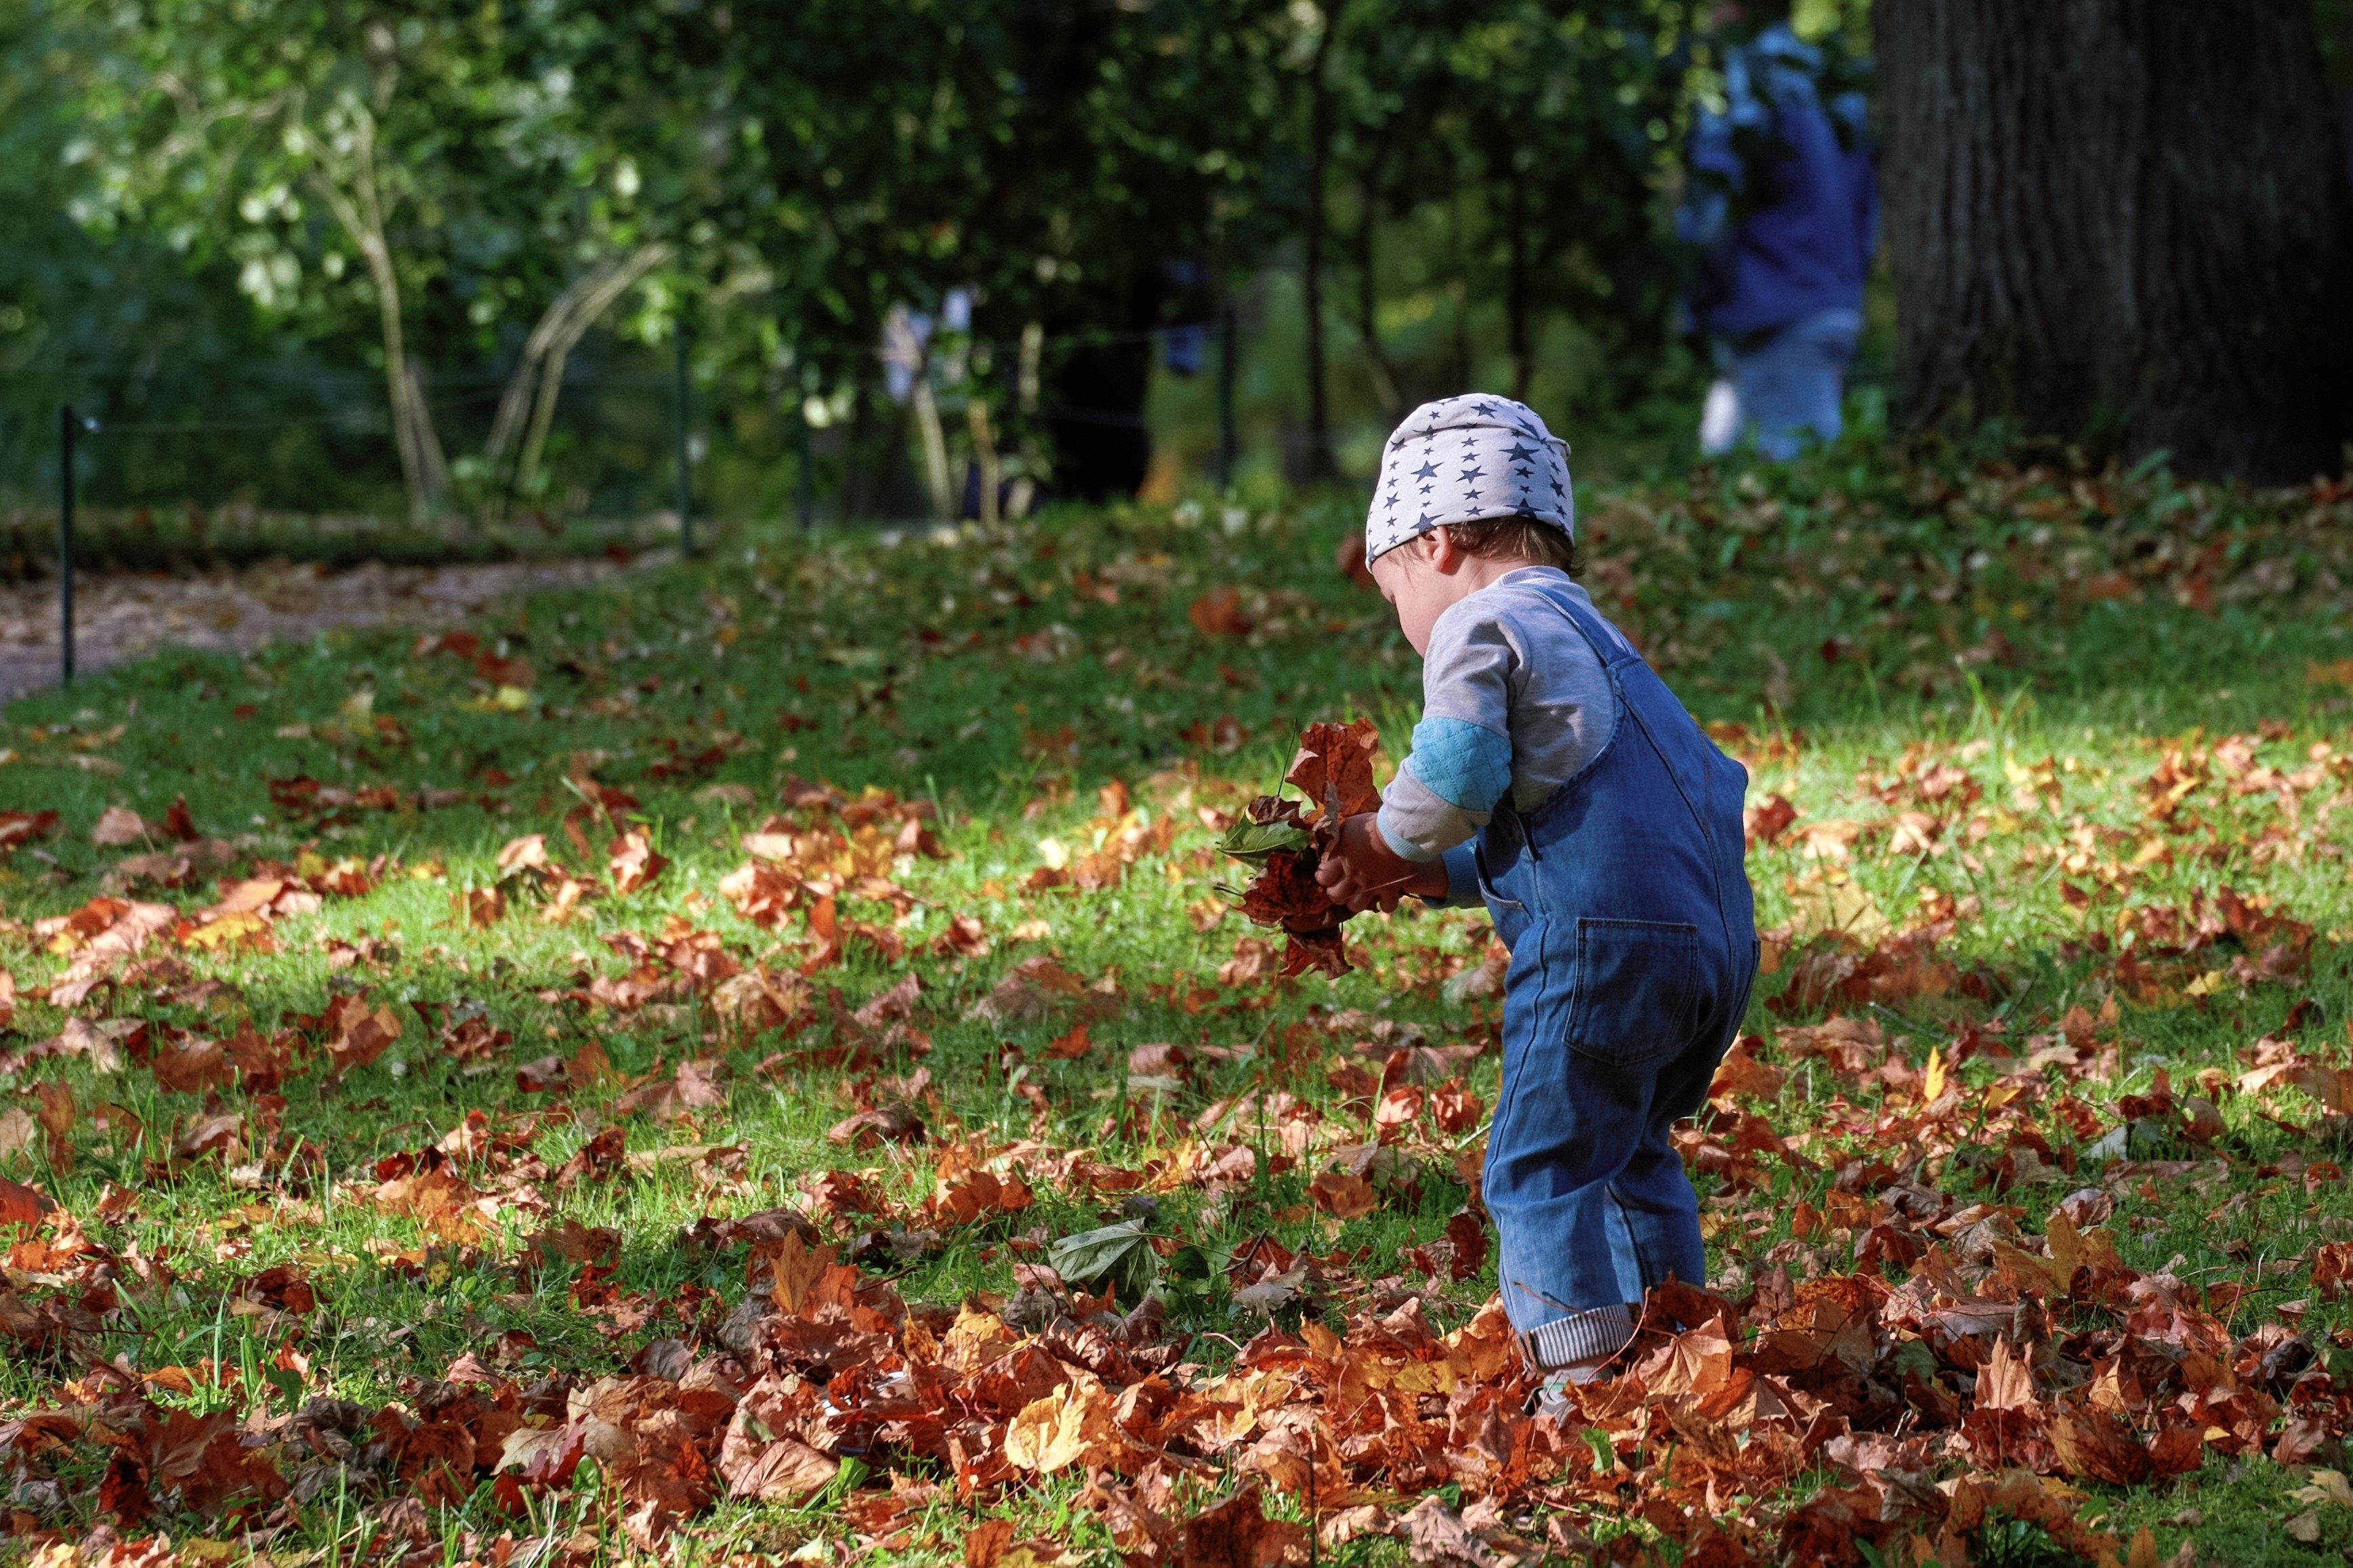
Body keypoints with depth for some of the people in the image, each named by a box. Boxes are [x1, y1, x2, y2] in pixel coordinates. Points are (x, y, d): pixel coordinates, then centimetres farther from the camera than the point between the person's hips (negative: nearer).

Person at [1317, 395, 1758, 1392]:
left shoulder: (1479, 626, -2)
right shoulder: (1586, 634, 27)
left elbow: (1457, 773, -17)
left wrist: (1388, 840, 2)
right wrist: (1427, 875, 23)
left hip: (1603, 944, -9)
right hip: (1715, 936, 9)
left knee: (1541, 1168, -3)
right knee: (1630, 1156, 24)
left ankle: (1581, 1384, -7)